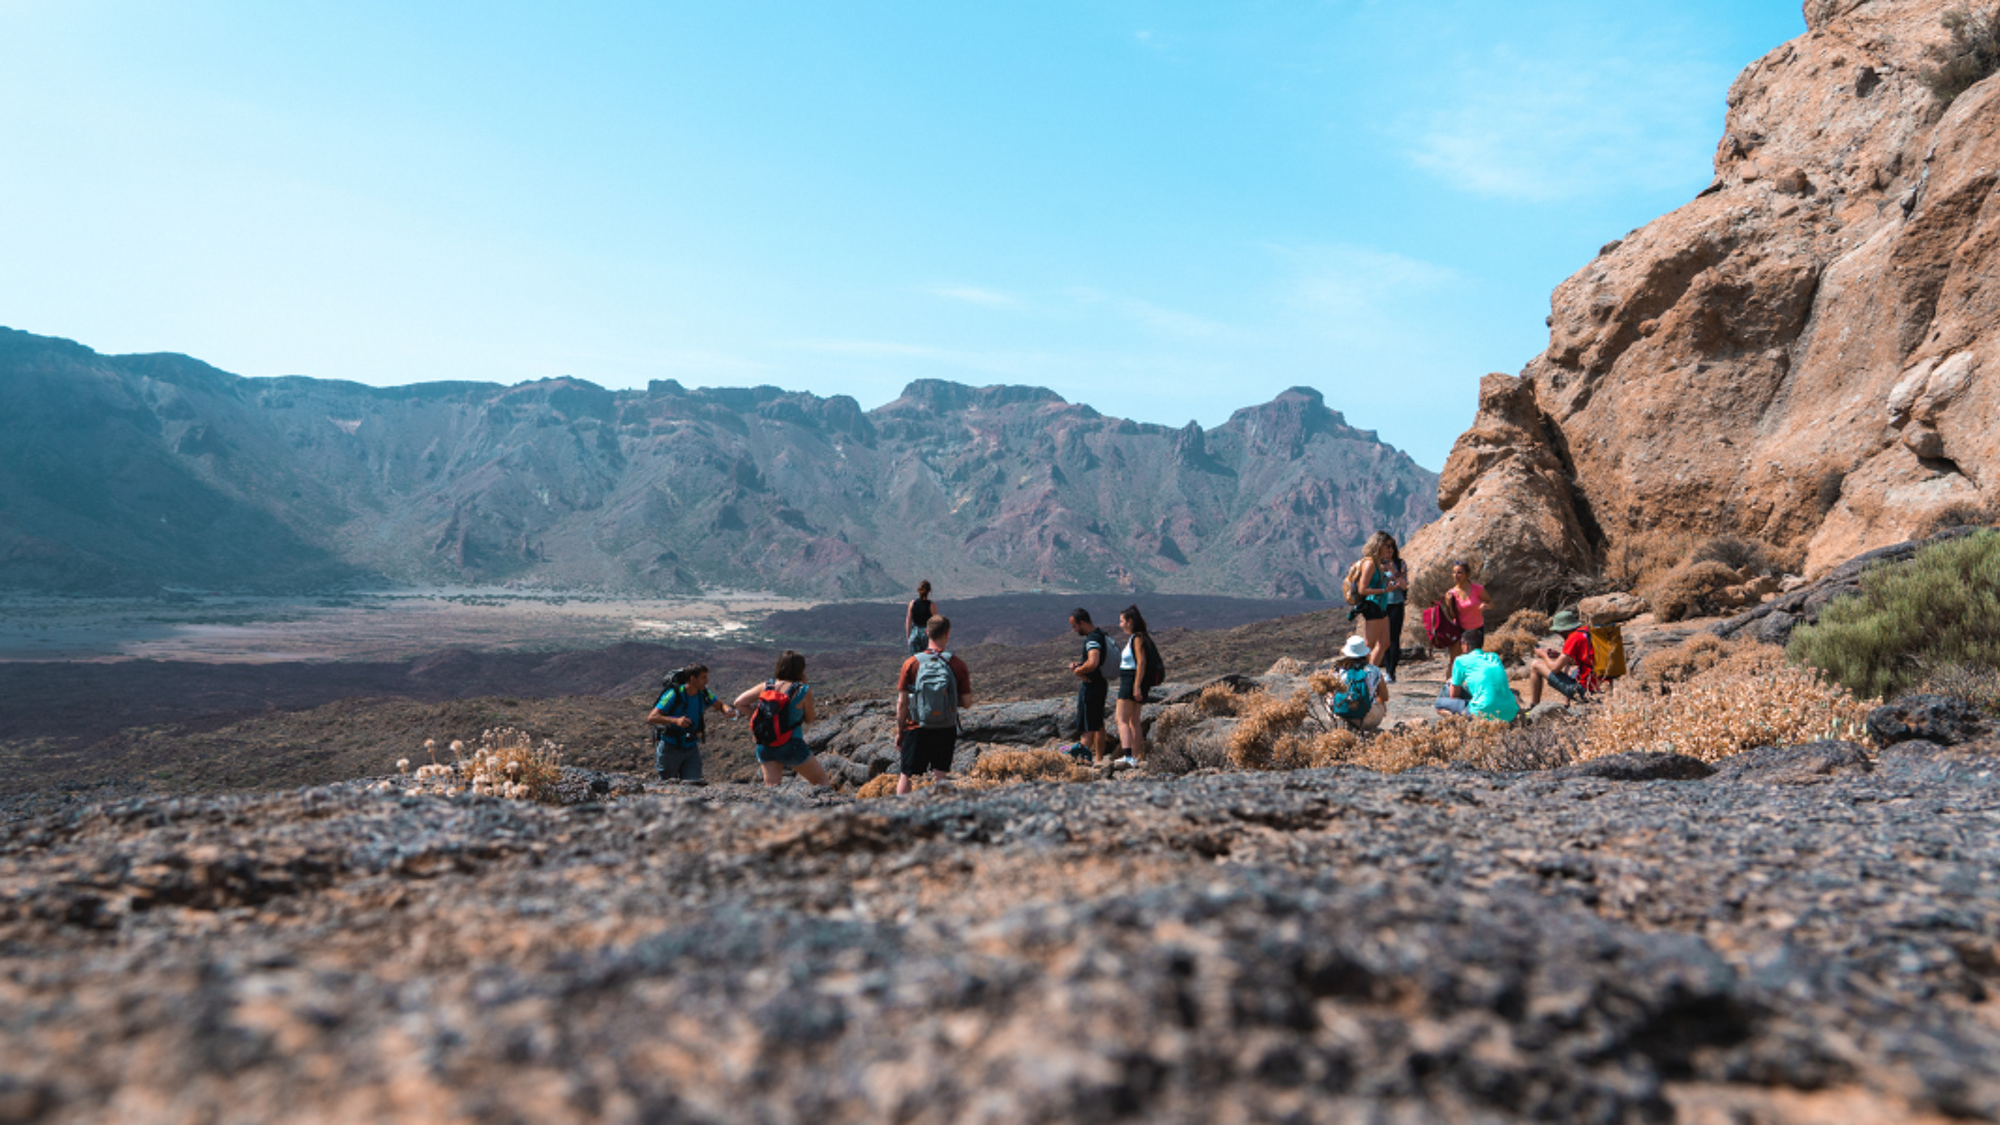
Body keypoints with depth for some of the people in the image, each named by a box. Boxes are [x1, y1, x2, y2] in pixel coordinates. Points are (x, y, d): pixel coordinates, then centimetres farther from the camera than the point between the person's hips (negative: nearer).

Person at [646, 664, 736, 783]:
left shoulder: (703, 693, -4)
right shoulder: (674, 694, -21)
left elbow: (720, 705, 9)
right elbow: (651, 719, -25)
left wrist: (728, 710, -16)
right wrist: (676, 720, -41)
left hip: (691, 748, 4)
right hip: (670, 747, -4)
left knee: (693, 784, -9)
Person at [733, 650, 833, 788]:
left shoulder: (766, 686, 2)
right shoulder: (803, 691, -10)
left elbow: (739, 703, 5)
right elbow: (809, 719, 5)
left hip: (765, 747, 4)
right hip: (791, 747, -4)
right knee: (821, 779, 13)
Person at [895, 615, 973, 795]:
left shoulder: (911, 664, -7)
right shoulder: (958, 665, -6)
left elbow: (902, 702, -5)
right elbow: (967, 701, -3)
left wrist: (899, 732, 4)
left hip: (916, 729, 0)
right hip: (946, 730, 0)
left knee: (907, 776, 11)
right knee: (940, 775, 9)